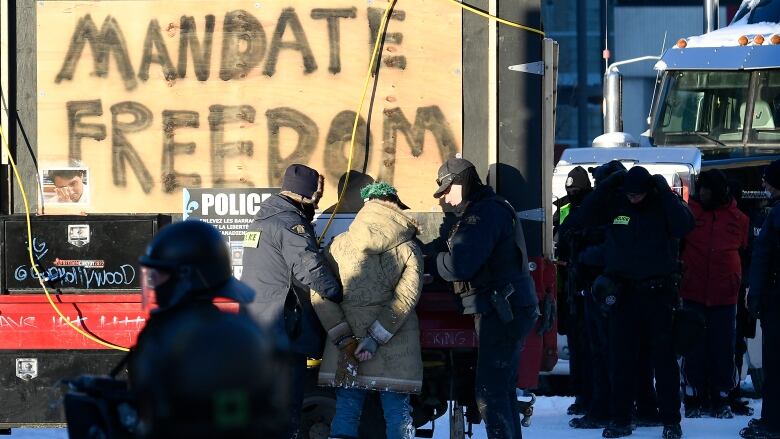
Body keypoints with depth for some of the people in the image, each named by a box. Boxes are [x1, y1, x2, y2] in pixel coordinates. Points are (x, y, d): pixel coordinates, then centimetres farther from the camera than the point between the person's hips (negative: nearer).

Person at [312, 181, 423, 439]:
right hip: (395, 349, -1)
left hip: (347, 339, 1)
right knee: (397, 411, 4)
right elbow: (407, 296, -9)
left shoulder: (340, 245, 4)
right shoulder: (408, 248, 1)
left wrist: (343, 337, -4)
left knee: (346, 409, 5)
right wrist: (377, 337, -11)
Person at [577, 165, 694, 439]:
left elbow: (684, 226, -20)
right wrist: (608, 184, -5)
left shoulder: (664, 206, -3)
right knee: (622, 359, 5)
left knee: (664, 357, 1)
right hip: (623, 293, 3)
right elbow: (587, 216, 1)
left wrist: (665, 192, -17)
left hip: (657, 293, -3)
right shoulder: (617, 206, 6)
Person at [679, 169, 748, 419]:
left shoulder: (737, 219, 4)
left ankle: (721, 400, 13)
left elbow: (746, 252, 15)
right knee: (694, 347, 2)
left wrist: (739, 282, 13)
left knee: (723, 349, 4)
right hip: (693, 294, -1)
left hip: (725, 296, 1)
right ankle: (694, 400, 9)